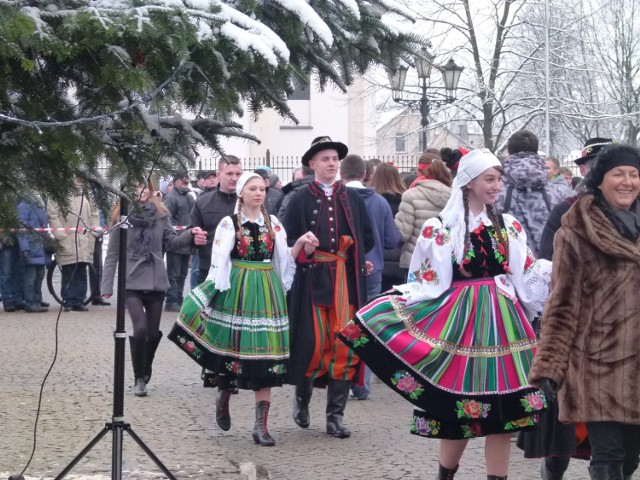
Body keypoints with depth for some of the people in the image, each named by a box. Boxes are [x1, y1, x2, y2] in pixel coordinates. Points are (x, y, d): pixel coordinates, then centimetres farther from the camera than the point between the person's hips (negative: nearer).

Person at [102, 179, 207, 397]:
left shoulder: (160, 213, 2)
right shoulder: (121, 216, -3)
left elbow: (171, 240, 1)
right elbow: (112, 254, 0)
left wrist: (190, 234, -19)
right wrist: (107, 285, -2)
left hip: (156, 281, 3)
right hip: (131, 282, -3)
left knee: (153, 332, 9)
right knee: (140, 328, -16)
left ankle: (145, 372, 34)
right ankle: (139, 379, -1)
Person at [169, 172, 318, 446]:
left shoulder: (273, 224, 11)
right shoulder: (229, 223, 1)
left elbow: (285, 259, 12)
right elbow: (219, 261, -4)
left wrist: (301, 244, -3)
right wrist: (217, 289, -12)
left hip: (266, 293, 3)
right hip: (236, 290, -2)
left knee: (264, 356, -4)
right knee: (233, 348, 2)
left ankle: (261, 425, -5)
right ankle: (224, 397, 35)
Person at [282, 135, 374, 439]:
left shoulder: (352, 198, 10)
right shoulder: (300, 200, 3)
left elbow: (368, 237, 16)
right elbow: (288, 240, 2)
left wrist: (351, 250, 3)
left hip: (346, 278, 2)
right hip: (312, 278, -2)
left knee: (344, 344, -2)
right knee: (313, 343, -5)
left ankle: (336, 416, 6)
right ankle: (302, 397, 24)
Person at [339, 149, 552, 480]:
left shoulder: (509, 226, 9)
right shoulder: (440, 228, -2)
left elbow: (527, 275, 9)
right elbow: (428, 282, -4)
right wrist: (399, 302, -19)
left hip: (501, 321, 3)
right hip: (460, 320, -3)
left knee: (502, 406, 2)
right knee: (460, 404, 1)